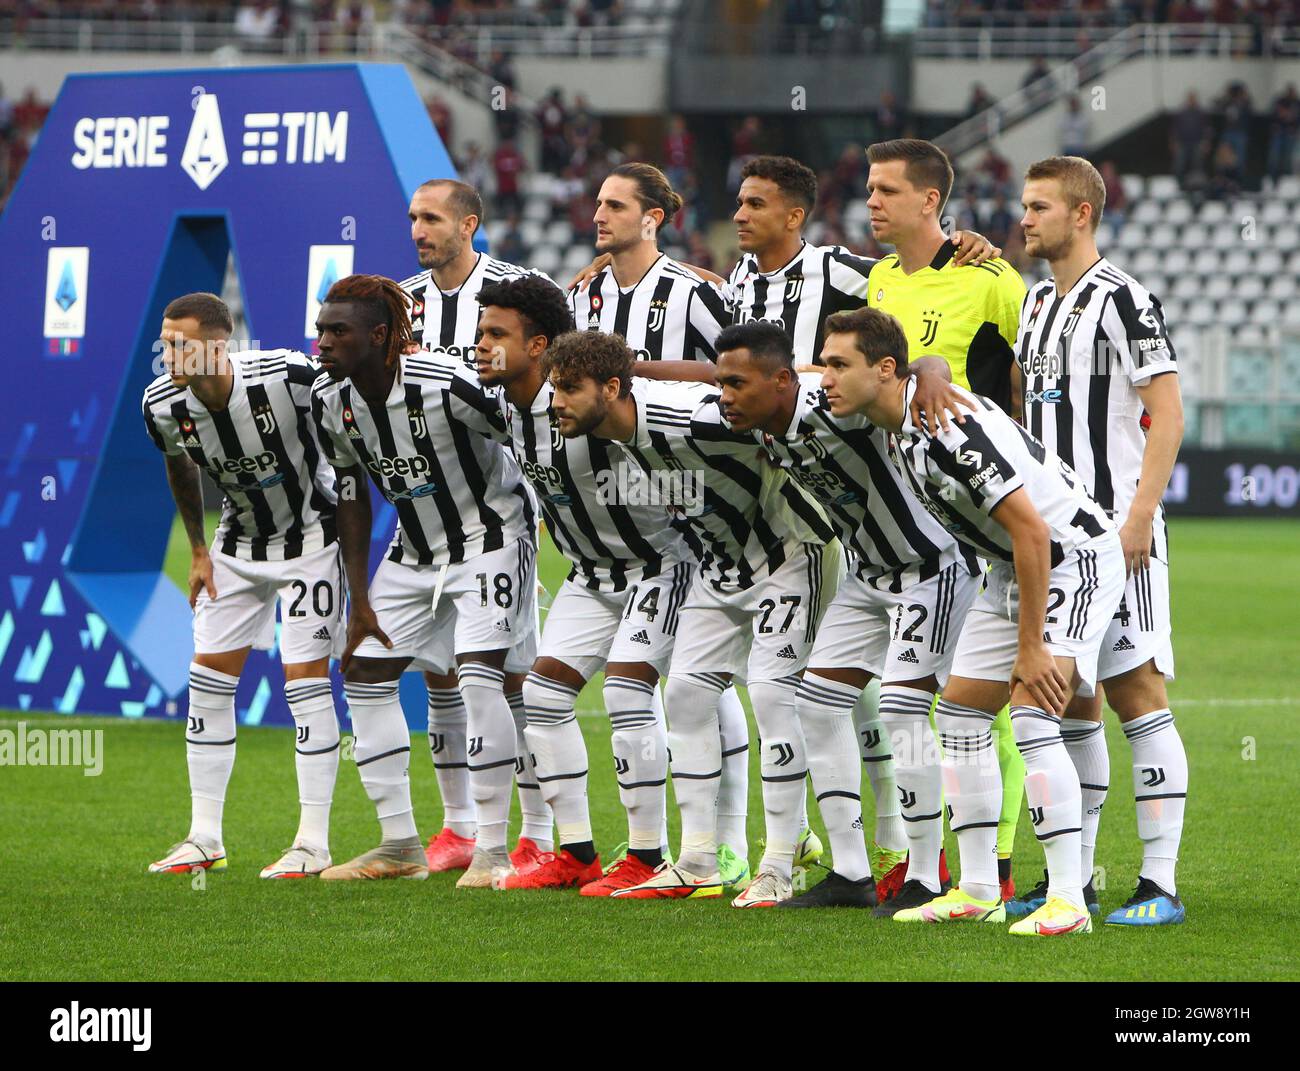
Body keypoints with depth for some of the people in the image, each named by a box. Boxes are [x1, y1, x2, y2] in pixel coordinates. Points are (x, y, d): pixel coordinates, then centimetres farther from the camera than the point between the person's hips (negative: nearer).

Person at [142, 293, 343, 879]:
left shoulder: (291, 377, -31)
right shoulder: (163, 405, -16)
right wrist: (198, 551, 10)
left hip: (310, 534, -5)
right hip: (239, 540, 5)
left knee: (306, 677, -10)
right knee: (208, 678, 1)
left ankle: (313, 842, -4)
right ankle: (205, 837, 10)